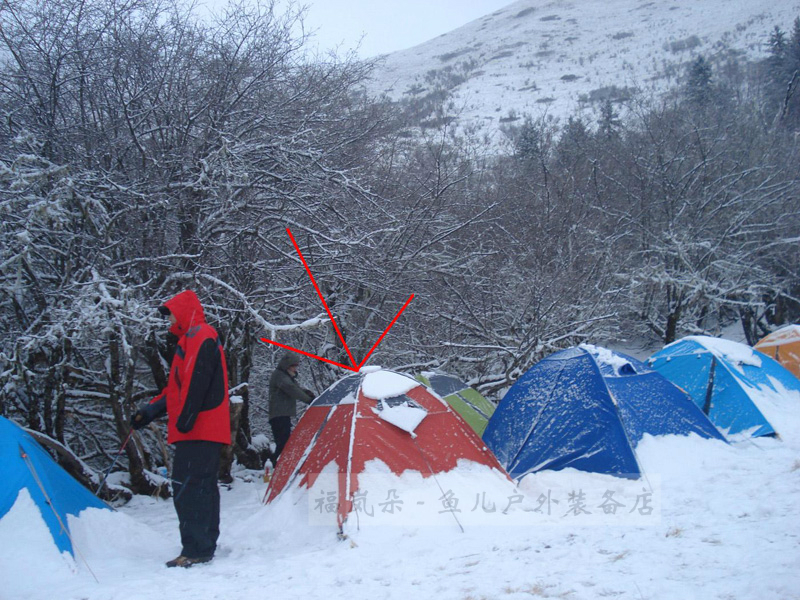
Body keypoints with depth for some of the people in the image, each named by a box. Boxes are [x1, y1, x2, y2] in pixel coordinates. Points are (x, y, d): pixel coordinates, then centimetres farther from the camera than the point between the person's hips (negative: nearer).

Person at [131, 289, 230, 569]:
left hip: (200, 429, -11)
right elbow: (178, 388, 28)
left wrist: (185, 417, -22)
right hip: (205, 430, 11)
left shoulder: (200, 335, -6)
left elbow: (197, 381, -19)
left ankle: (196, 548, -14)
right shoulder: (190, 339, 26)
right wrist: (151, 409, 19)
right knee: (202, 487, 12)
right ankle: (205, 546, 17)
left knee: (187, 485, -13)